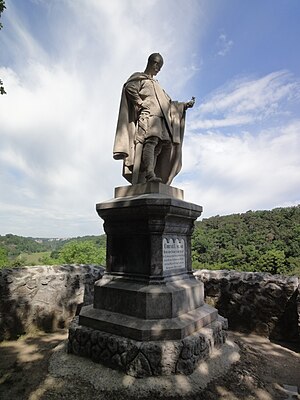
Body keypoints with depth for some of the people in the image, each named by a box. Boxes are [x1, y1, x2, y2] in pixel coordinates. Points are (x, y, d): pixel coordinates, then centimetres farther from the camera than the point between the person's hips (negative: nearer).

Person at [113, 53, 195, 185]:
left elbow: (169, 103, 36)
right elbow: (129, 87, -4)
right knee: (151, 140, -31)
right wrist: (140, 103, -11)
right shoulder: (139, 77, 19)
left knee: (159, 146, -12)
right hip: (147, 115, -7)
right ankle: (150, 174, -47)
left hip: (160, 118, 7)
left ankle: (142, 181, -20)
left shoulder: (156, 84, 40)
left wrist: (185, 105, 24)